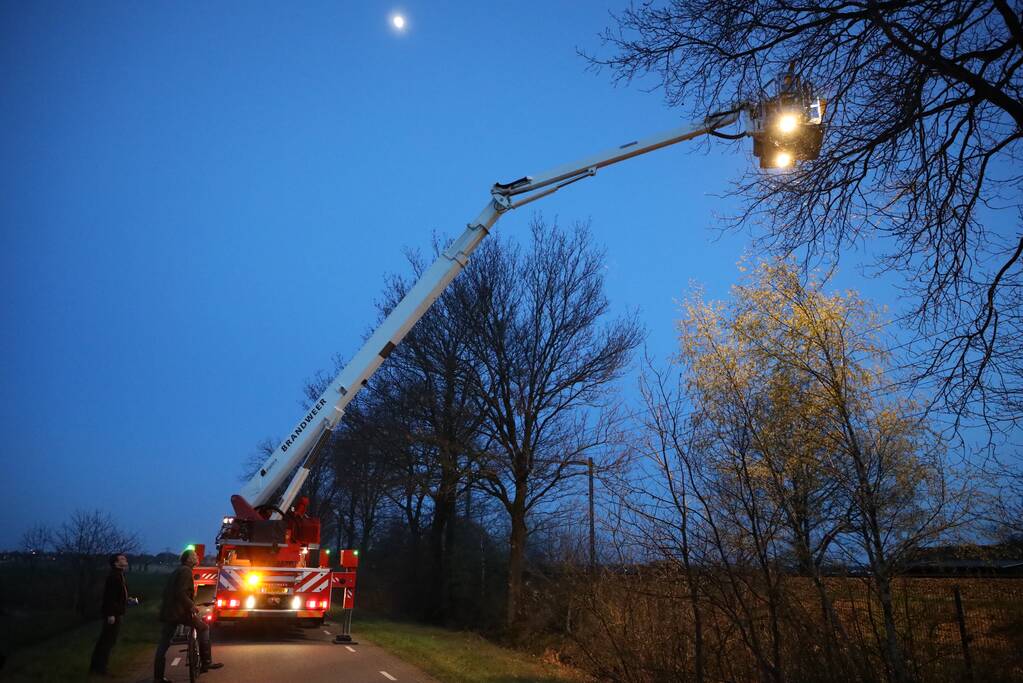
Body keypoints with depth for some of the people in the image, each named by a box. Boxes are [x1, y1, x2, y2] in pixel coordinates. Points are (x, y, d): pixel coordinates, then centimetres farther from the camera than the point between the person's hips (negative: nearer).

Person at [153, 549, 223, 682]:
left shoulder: (176, 571, 18)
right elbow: (181, 593, -22)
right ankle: (206, 662, 4)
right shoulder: (186, 571, -11)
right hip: (180, 611, -9)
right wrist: (192, 606, -16)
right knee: (203, 627, 4)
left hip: (168, 611, 9)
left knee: (163, 645, 10)